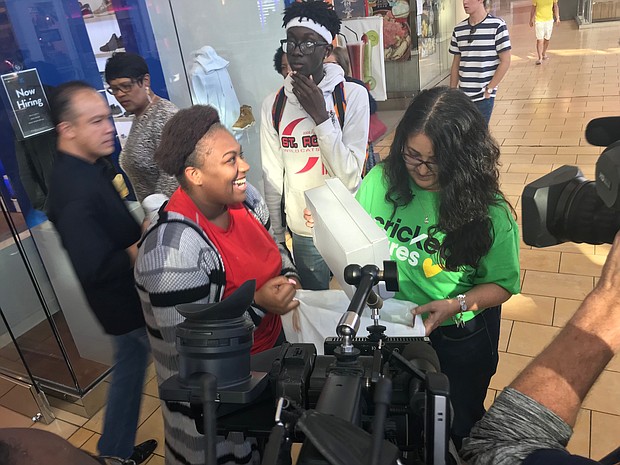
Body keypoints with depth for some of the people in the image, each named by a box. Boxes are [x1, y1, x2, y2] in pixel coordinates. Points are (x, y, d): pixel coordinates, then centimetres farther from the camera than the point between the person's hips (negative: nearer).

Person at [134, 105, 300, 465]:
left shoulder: (245, 197, -10)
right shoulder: (174, 249, -33)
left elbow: (272, 249, 8)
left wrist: (288, 275, -11)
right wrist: (257, 305, -31)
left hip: (271, 346, 7)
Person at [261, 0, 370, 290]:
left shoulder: (353, 95, -12)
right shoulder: (273, 104, -5)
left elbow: (350, 177, -17)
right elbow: (273, 179, 0)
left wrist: (321, 116, -22)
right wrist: (276, 238, 6)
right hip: (303, 233, 2)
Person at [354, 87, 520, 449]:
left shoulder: (488, 211, -19)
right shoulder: (381, 181, -14)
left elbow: (502, 283, -10)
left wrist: (456, 305, -26)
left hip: (460, 340, -2)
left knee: (458, 424, 24)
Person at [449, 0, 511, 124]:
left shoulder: (497, 26, -6)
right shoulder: (458, 29, 7)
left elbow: (505, 62, -6)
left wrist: (489, 89, -9)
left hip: (484, 96, -4)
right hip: (462, 96, 4)